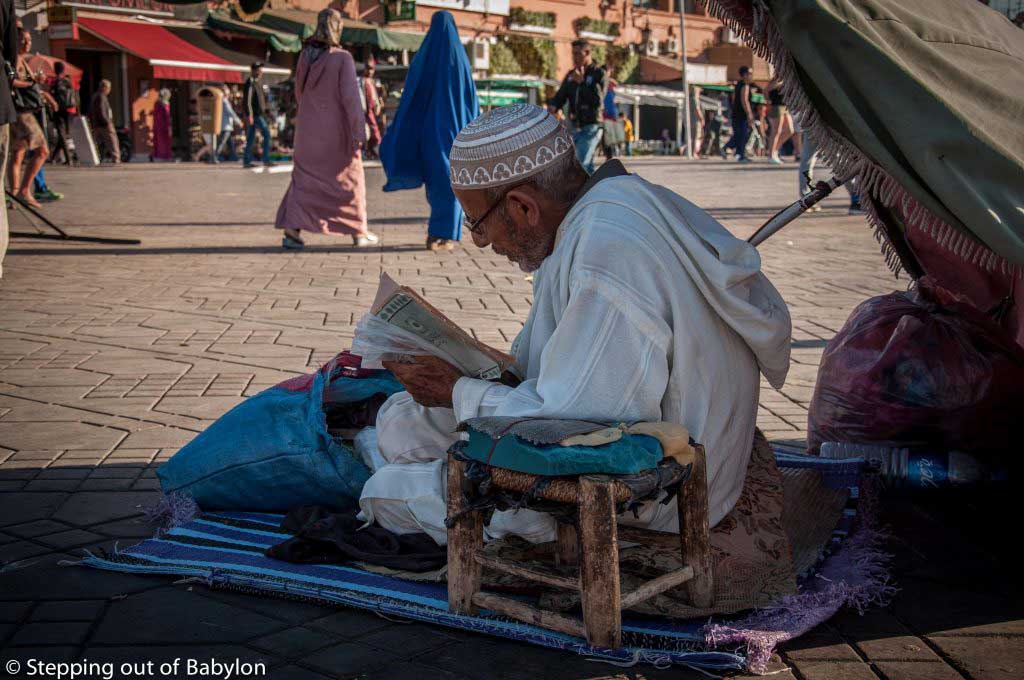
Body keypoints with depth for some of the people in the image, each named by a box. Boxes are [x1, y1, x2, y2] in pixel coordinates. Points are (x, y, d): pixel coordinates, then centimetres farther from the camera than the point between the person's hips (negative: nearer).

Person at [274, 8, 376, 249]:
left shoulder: (305, 55, 3)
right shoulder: (342, 58, -13)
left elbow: (299, 92, 12)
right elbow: (350, 96, -18)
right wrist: (358, 130, -16)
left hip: (308, 128, 4)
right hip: (337, 130, -4)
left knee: (304, 180, 9)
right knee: (349, 177, 12)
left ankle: (291, 230, -6)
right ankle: (358, 232, 19)